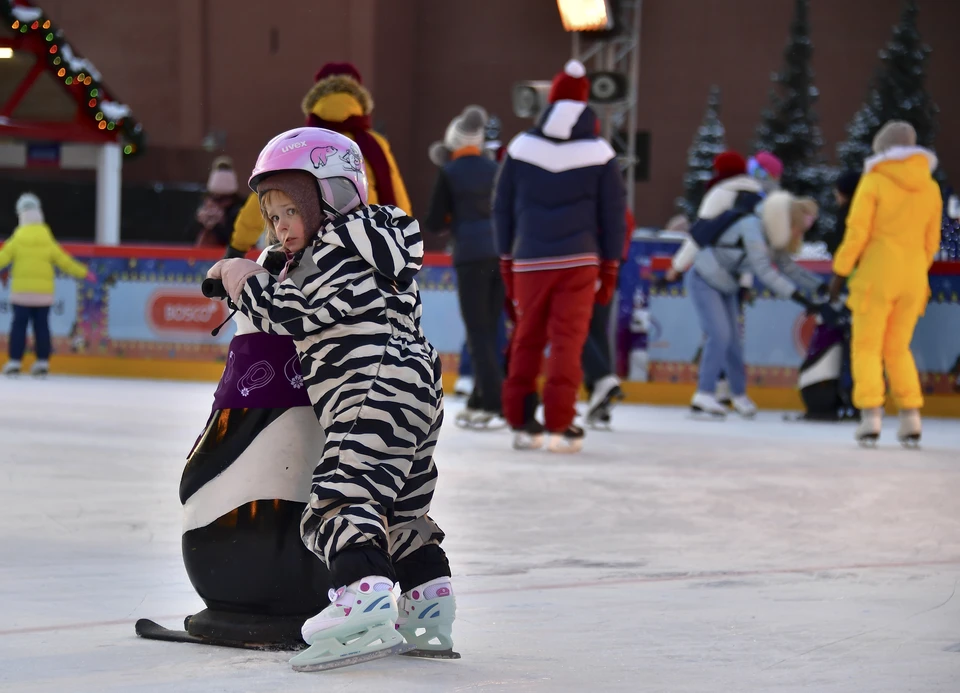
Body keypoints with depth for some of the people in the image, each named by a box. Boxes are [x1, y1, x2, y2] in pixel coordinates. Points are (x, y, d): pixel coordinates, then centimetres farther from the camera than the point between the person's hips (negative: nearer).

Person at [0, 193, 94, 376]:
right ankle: (42, 361, 7)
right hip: (44, 293, 2)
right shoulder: (48, 242, 2)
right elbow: (64, 261, 6)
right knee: (41, 325, 8)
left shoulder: (17, 241, -3)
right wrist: (83, 273, 17)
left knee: (19, 325, 1)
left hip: (21, 292, -2)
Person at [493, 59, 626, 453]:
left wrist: (506, 259, 16)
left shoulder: (520, 148, 2)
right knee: (568, 340, -1)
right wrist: (610, 268, 10)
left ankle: (521, 421, 12)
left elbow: (502, 207, 7)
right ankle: (559, 424, -7)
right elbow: (613, 214, 2)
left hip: (529, 261, 2)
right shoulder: (599, 154, -2)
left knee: (527, 339, 11)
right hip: (579, 260, -2)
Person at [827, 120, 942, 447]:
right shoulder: (930, 188, 7)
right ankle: (911, 419, 4)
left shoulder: (874, 181, -8)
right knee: (898, 349, 15)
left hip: (876, 274, -4)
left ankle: (871, 417, -12)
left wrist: (839, 272, -5)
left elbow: (856, 232, -12)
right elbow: (931, 242, 12)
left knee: (867, 348, 2)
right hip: (913, 277, 4)